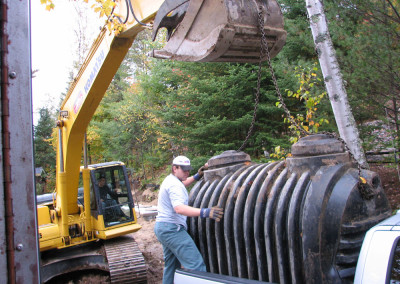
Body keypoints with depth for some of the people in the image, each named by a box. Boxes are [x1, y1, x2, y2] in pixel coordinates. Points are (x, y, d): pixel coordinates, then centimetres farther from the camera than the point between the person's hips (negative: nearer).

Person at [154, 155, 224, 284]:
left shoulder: (169, 180, 15)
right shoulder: (174, 185, -17)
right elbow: (179, 208, -33)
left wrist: (197, 176, 23)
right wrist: (204, 212, -44)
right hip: (172, 229, -11)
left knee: (171, 266, 20)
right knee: (196, 265, -16)